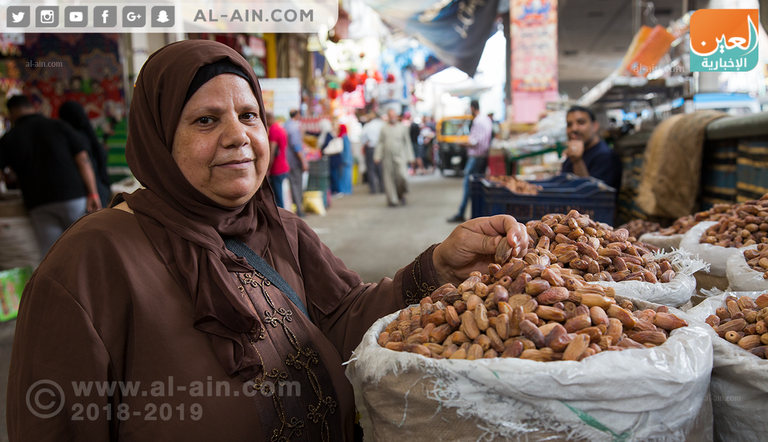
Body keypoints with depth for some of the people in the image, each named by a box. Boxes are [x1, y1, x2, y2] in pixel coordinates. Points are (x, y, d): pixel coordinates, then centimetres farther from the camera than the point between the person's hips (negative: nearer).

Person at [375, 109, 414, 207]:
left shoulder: (403, 128, 8)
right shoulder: (384, 129, 9)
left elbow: (407, 143, 10)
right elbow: (380, 143, 11)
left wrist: (410, 157, 6)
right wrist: (377, 157, 4)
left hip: (400, 156, -1)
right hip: (387, 157, 1)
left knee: (401, 175, -18)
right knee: (389, 179, 0)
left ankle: (401, 194, 8)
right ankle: (392, 200, 10)